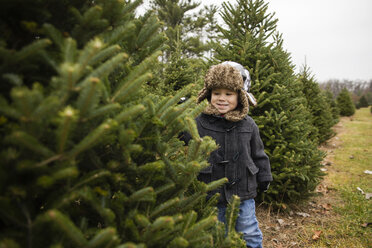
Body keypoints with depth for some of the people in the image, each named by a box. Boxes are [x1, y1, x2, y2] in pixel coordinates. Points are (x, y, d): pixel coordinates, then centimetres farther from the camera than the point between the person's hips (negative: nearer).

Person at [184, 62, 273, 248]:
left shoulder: (248, 124, -2)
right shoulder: (199, 123, -9)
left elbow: (258, 154, 8)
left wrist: (264, 179, 14)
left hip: (243, 193, 1)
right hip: (211, 195, -1)